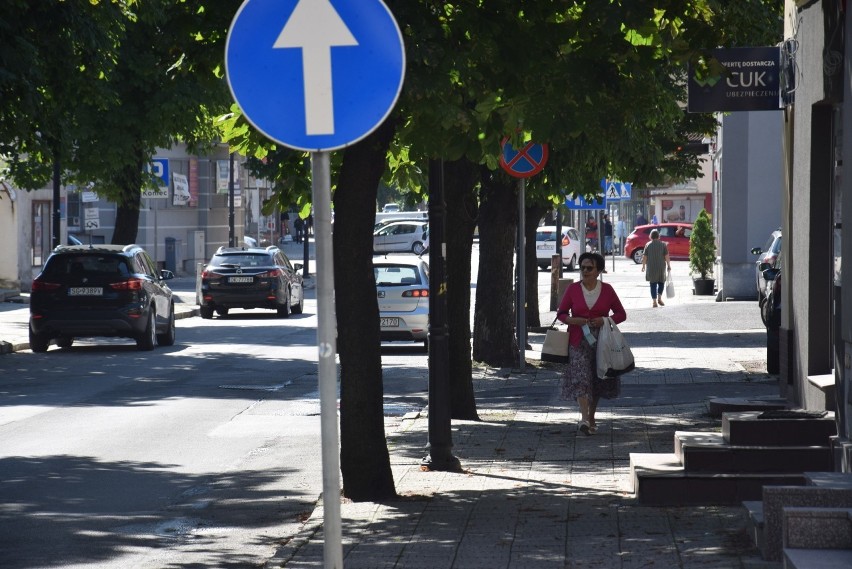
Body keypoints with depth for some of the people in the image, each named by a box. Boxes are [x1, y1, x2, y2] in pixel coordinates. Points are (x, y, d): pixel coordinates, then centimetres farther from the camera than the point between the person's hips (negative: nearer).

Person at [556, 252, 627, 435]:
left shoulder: (607, 289, 2)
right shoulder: (573, 289, 2)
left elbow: (621, 314, 6)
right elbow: (561, 313, 7)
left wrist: (605, 320, -12)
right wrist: (572, 320, -14)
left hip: (601, 341, 1)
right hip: (578, 340, -1)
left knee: (597, 381, 8)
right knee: (581, 378, -16)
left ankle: (591, 418, 25)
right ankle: (584, 419, -26)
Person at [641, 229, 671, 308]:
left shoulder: (648, 245, -1)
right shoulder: (663, 244, -3)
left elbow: (644, 257, -2)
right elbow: (666, 256, -5)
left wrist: (643, 266, 8)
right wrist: (668, 265, 4)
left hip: (651, 268, 0)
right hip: (661, 267, 0)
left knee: (653, 284, 4)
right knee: (661, 282, 18)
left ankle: (654, 301, -1)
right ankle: (659, 298, 5)